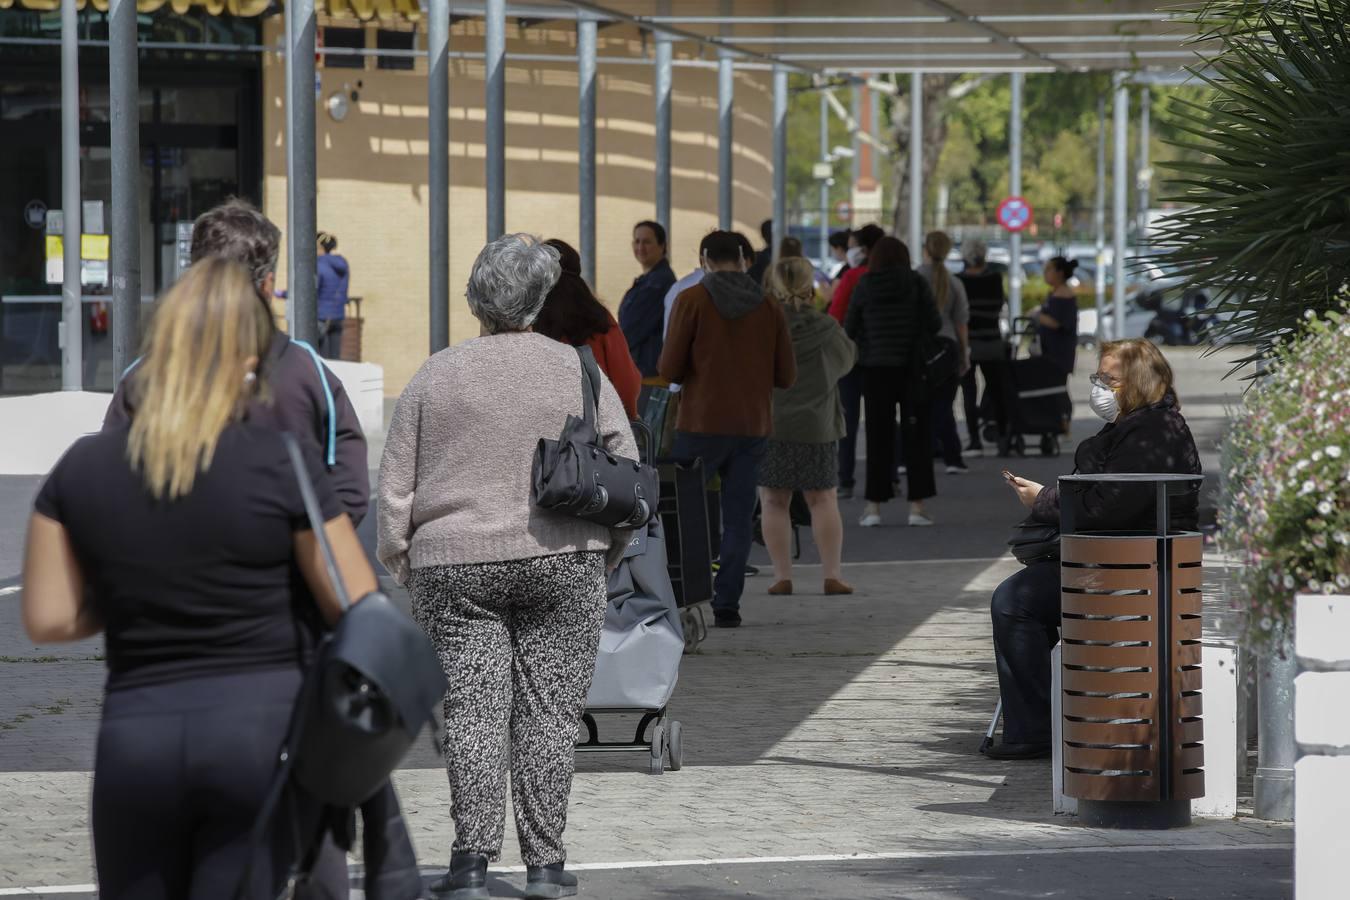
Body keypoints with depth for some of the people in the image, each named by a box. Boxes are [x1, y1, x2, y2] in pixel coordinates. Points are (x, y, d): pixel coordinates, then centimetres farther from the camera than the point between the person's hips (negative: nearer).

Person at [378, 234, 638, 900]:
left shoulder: (435, 377, 4)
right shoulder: (579, 373, 4)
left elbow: (395, 484, 4)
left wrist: (397, 558, 14)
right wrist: (604, 556, 14)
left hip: (455, 566, 0)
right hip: (561, 563, 0)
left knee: (472, 709, -1)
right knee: (549, 710, 4)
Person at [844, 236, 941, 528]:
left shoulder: (865, 286, -3)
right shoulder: (916, 283, -6)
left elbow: (850, 330, 1)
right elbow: (934, 324, -8)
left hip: (875, 369, 1)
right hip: (912, 367, -1)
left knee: (878, 437, 7)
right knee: (916, 435, 4)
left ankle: (873, 506, 4)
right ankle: (917, 506, 1)